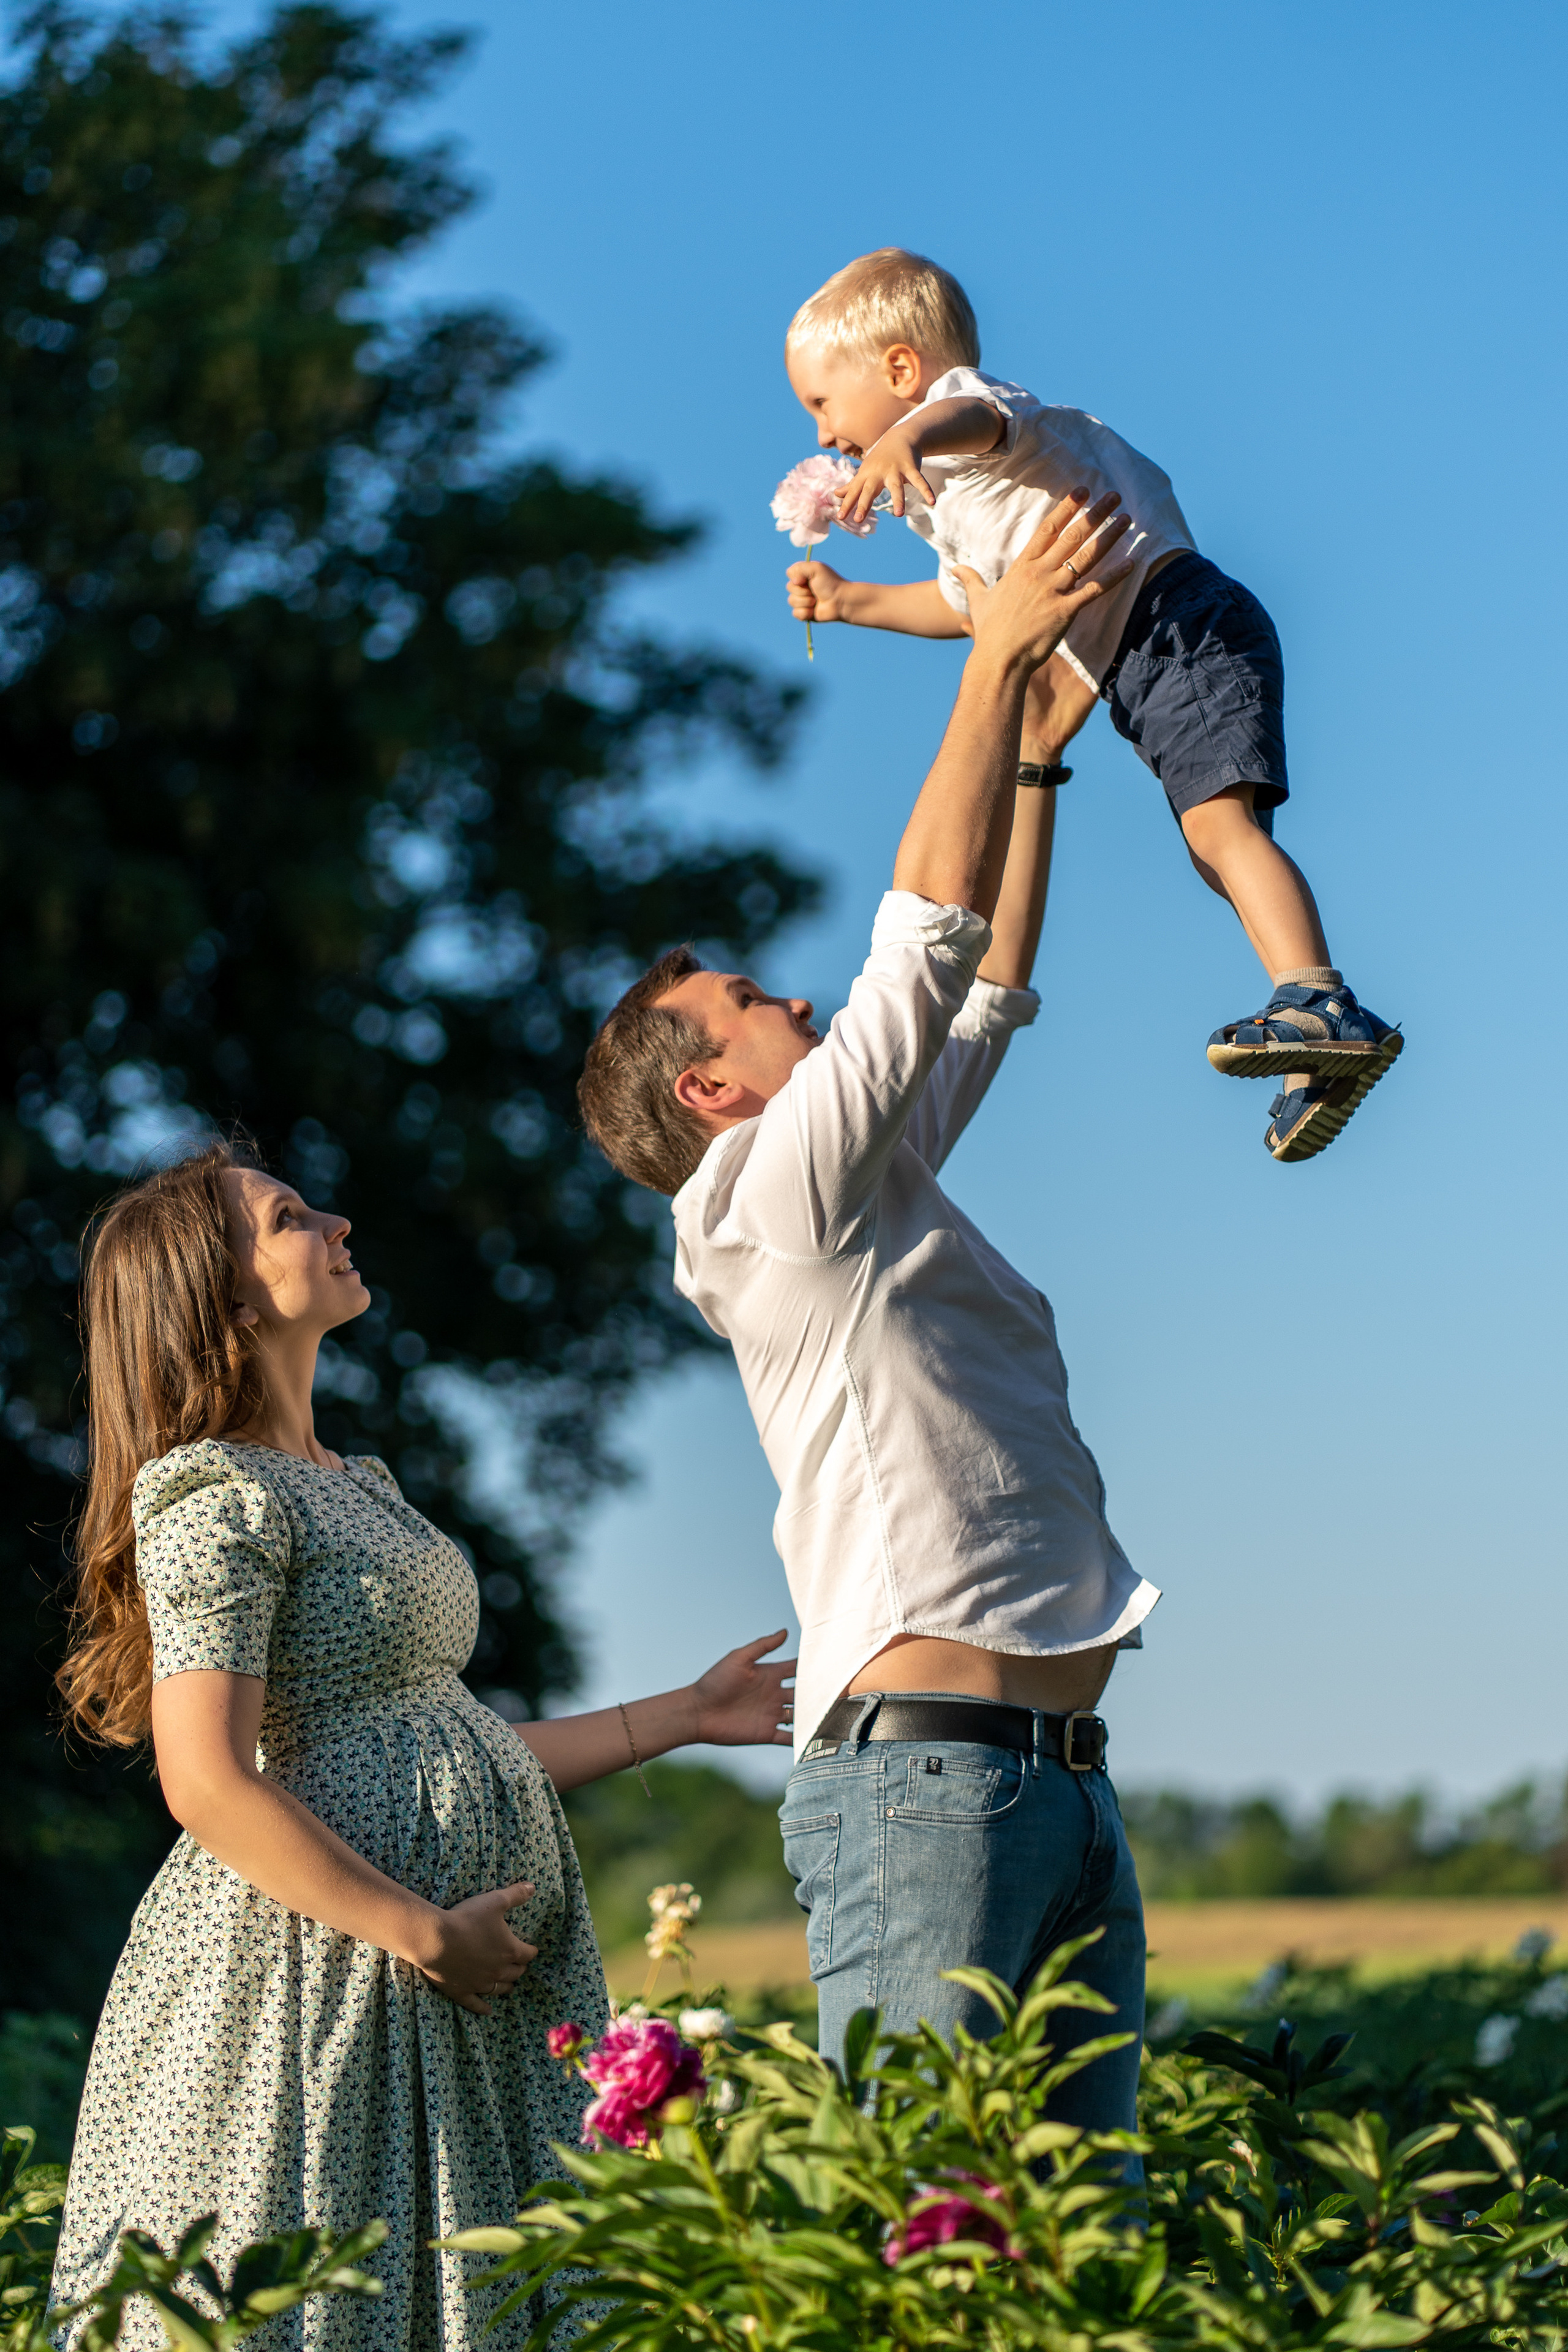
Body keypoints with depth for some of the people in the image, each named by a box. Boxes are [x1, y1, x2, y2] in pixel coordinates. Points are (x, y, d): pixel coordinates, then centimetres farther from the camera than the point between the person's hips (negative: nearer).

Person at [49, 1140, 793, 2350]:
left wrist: (687, 1714, 24)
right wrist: (426, 1935, -19)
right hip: (326, 1967, -9)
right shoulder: (216, 1496, -10)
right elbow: (210, 1786, -19)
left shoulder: (359, 1485, 19)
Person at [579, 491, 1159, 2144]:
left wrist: (1038, 757, 33)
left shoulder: (870, 1197, 24)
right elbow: (932, 912, -3)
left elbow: (985, 989, 32)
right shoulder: (774, 1197, 0)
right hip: (921, 1777, -9)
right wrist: (999, 652, 4)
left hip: (1062, 1787, 9)